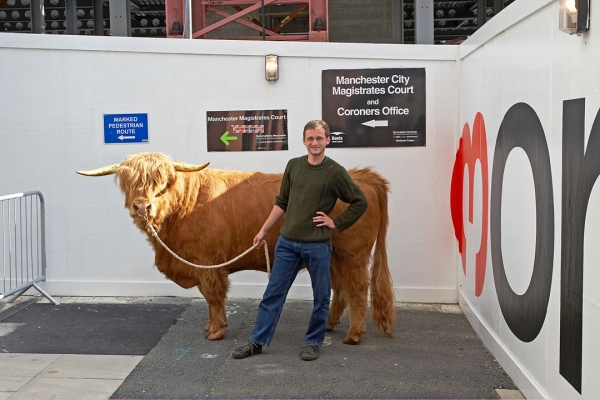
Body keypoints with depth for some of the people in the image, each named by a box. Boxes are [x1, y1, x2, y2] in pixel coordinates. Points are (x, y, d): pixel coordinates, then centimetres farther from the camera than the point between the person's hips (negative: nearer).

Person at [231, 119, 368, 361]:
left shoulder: (335, 172, -6)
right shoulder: (293, 166, 6)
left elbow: (360, 202, 0)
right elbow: (281, 202, 13)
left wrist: (336, 223, -4)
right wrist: (264, 230, 12)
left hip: (317, 245, -3)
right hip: (287, 241, 3)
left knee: (321, 296, 8)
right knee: (273, 292, 7)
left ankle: (313, 343, 24)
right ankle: (257, 341, 15)